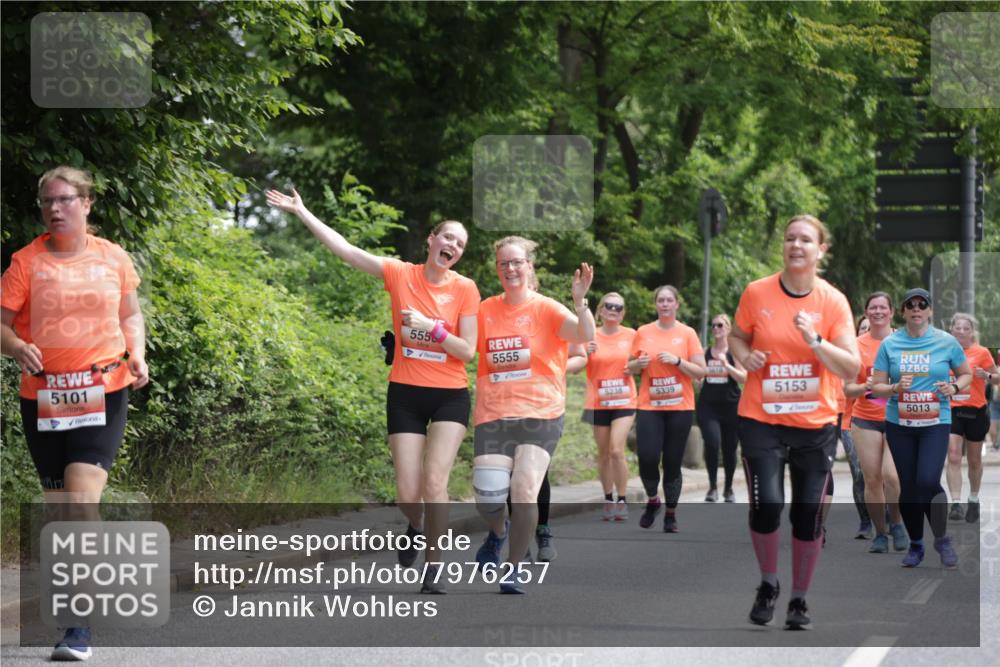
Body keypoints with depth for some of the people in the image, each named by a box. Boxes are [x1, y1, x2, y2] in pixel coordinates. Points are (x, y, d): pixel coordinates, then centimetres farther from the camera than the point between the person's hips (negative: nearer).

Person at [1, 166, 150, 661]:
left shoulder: (113, 259, 4)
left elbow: (130, 315, 17)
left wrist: (137, 356, 0)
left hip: (103, 394, -2)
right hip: (42, 396, 2)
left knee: (82, 499, -17)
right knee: (60, 508, 9)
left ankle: (81, 625, -14)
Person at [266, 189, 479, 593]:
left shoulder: (465, 290, -4)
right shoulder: (400, 274, -2)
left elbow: (467, 351, -5)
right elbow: (344, 249, -3)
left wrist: (432, 328, -19)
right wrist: (301, 212, -5)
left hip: (449, 396, -1)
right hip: (405, 393, 1)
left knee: (434, 481, -15)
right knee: (407, 494, -1)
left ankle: (433, 564, -2)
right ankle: (417, 528, 34)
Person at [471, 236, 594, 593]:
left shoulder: (546, 309, -3)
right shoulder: (485, 311, 6)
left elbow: (585, 335, -16)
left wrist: (579, 300, -32)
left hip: (540, 415, -2)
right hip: (493, 415, 2)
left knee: (524, 490, -16)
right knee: (487, 498, -6)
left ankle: (513, 568, 2)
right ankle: (499, 532, 31)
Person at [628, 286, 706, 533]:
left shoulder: (687, 334, 1)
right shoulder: (643, 333, 6)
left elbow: (700, 372, -1)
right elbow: (630, 368, 17)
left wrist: (677, 360, -14)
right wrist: (639, 363, -5)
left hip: (680, 408, -1)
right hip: (649, 406, 1)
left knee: (673, 463, 0)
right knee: (647, 458, -11)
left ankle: (671, 514, 13)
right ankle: (652, 499, 17)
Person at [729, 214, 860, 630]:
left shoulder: (833, 301, -4)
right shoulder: (757, 293, -2)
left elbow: (852, 368, -7)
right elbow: (738, 336, 15)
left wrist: (815, 340, -22)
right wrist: (745, 355, -7)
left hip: (816, 425, 1)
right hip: (762, 420, -1)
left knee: (808, 516, 2)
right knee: (766, 505, -14)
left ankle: (800, 600, 20)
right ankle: (768, 585, 12)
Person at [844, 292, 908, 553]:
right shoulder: (858, 345, 1)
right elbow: (848, 388, 0)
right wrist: (865, 387, -21)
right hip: (865, 419, 1)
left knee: (891, 475, -18)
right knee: (872, 479, 0)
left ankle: (897, 524, 7)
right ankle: (880, 533, 15)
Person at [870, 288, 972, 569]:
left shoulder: (947, 342, 0)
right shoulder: (889, 344, 1)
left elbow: (966, 374, 12)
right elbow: (876, 387, 4)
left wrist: (954, 387, -9)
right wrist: (895, 388, -17)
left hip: (935, 423, -2)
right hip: (899, 425, 2)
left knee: (928, 482, -17)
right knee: (908, 486, 6)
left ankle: (942, 538, 6)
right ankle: (915, 544, 24)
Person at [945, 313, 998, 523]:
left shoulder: (981, 353, -4)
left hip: (976, 411, -1)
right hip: (951, 410, 1)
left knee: (974, 460, 12)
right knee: (953, 457, -14)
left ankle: (974, 501, 31)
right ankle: (956, 504, -17)